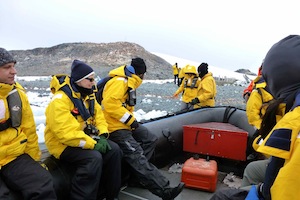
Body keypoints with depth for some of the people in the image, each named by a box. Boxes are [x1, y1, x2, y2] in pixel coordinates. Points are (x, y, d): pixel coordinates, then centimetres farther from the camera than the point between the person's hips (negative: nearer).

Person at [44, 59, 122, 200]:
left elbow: (99, 117, 7)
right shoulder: (60, 100, -21)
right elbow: (66, 132, -29)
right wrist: (93, 144, -27)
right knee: (93, 158, -31)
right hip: (63, 144, -8)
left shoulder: (87, 96, 8)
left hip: (84, 139, 8)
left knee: (114, 150, -7)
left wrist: (102, 136, -11)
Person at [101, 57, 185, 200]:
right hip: (116, 127, -11)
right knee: (136, 155, -18)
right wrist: (129, 119, -22)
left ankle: (137, 173, 3)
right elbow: (110, 103, -27)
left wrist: (131, 119, 4)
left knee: (150, 140, 8)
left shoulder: (129, 83, 17)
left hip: (126, 124, 11)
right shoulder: (119, 81, -16)